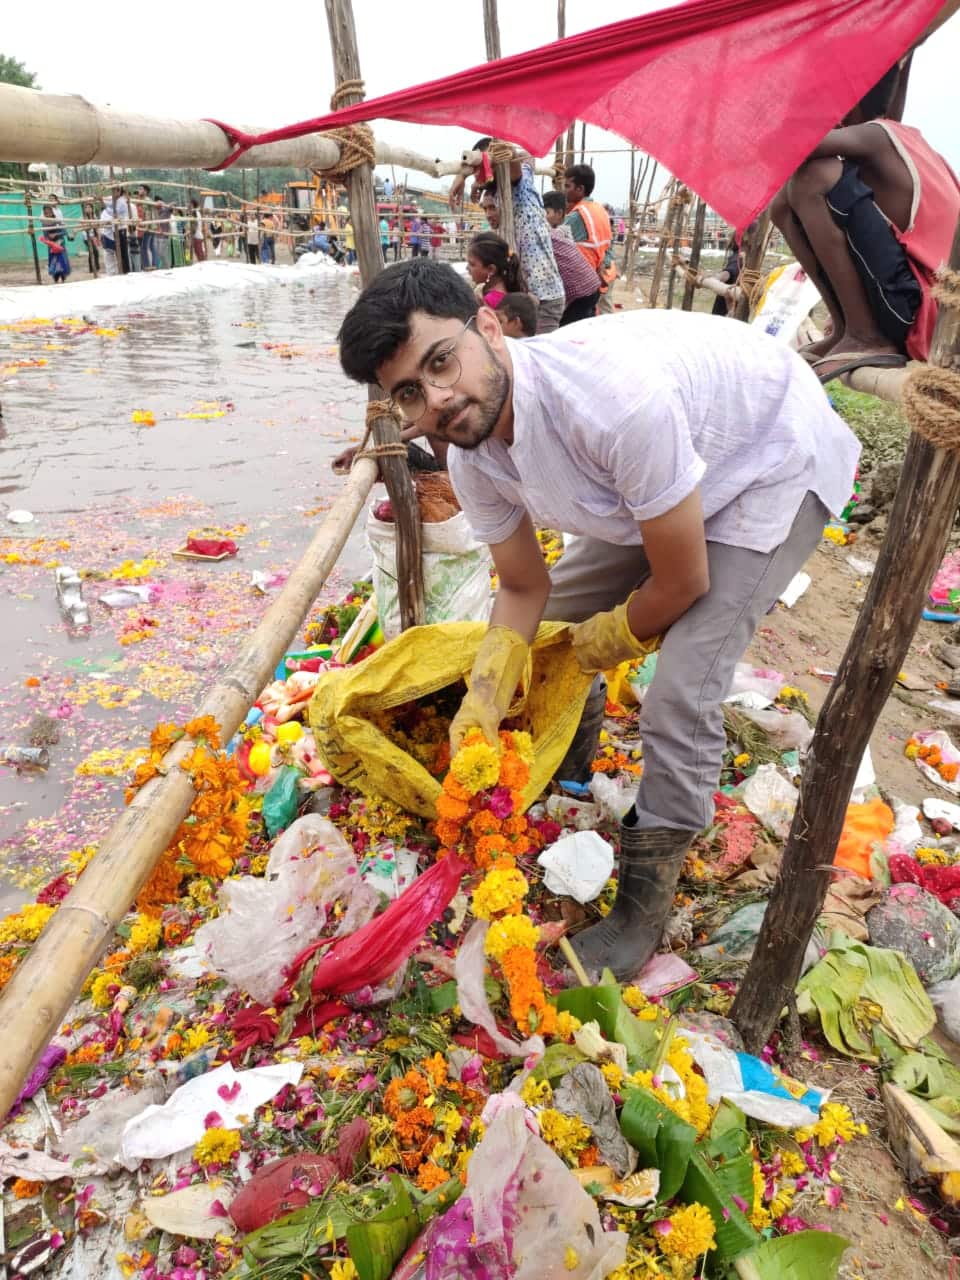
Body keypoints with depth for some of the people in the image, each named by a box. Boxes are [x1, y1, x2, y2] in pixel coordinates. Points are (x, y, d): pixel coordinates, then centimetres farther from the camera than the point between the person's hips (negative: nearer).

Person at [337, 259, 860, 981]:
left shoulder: (615, 396, -41)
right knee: (558, 618, 9)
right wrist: (486, 696, -19)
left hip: (781, 464, -7)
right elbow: (525, 587, -4)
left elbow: (683, 582, -28)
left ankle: (643, 911, 2)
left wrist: (609, 638, -8)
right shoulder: (471, 455, -17)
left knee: (681, 692, -19)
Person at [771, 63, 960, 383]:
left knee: (814, 176, -19)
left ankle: (866, 338, -17)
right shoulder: (904, 138, 19)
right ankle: (845, 332, 4)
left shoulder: (875, 136, -7)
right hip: (912, 306, 9)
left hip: (918, 308, -9)